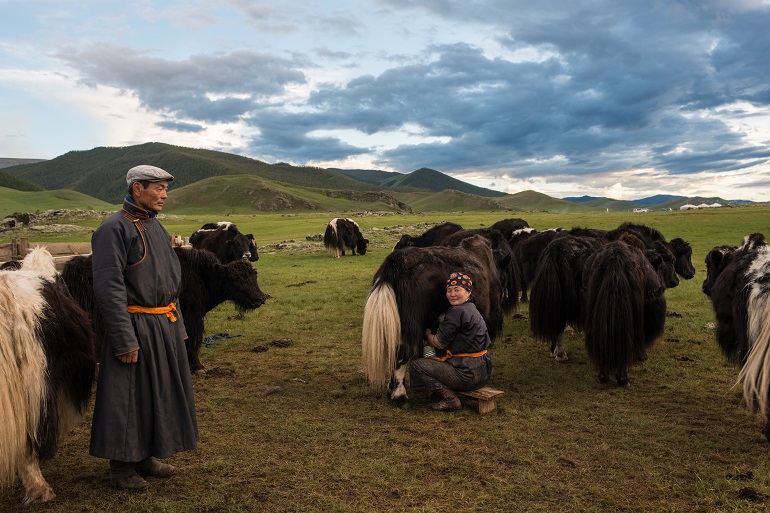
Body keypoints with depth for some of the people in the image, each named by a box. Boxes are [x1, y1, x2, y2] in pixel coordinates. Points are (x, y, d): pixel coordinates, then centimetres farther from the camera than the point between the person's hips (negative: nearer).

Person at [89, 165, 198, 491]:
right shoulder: (114, 228, -13)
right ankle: (120, 466, 19)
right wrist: (125, 340, -21)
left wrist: (177, 326, 17)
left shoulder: (155, 226, 14)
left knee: (159, 393, 16)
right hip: (135, 326, -8)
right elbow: (109, 287, -18)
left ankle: (145, 455, 31)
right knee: (127, 398, 3)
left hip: (165, 327, 8)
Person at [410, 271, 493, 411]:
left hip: (468, 374, -11)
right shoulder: (472, 309, 14)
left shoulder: (457, 312, -17)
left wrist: (426, 332, 10)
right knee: (431, 361, 29)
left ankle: (450, 399, -6)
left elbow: (439, 343, -9)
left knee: (416, 366, -5)